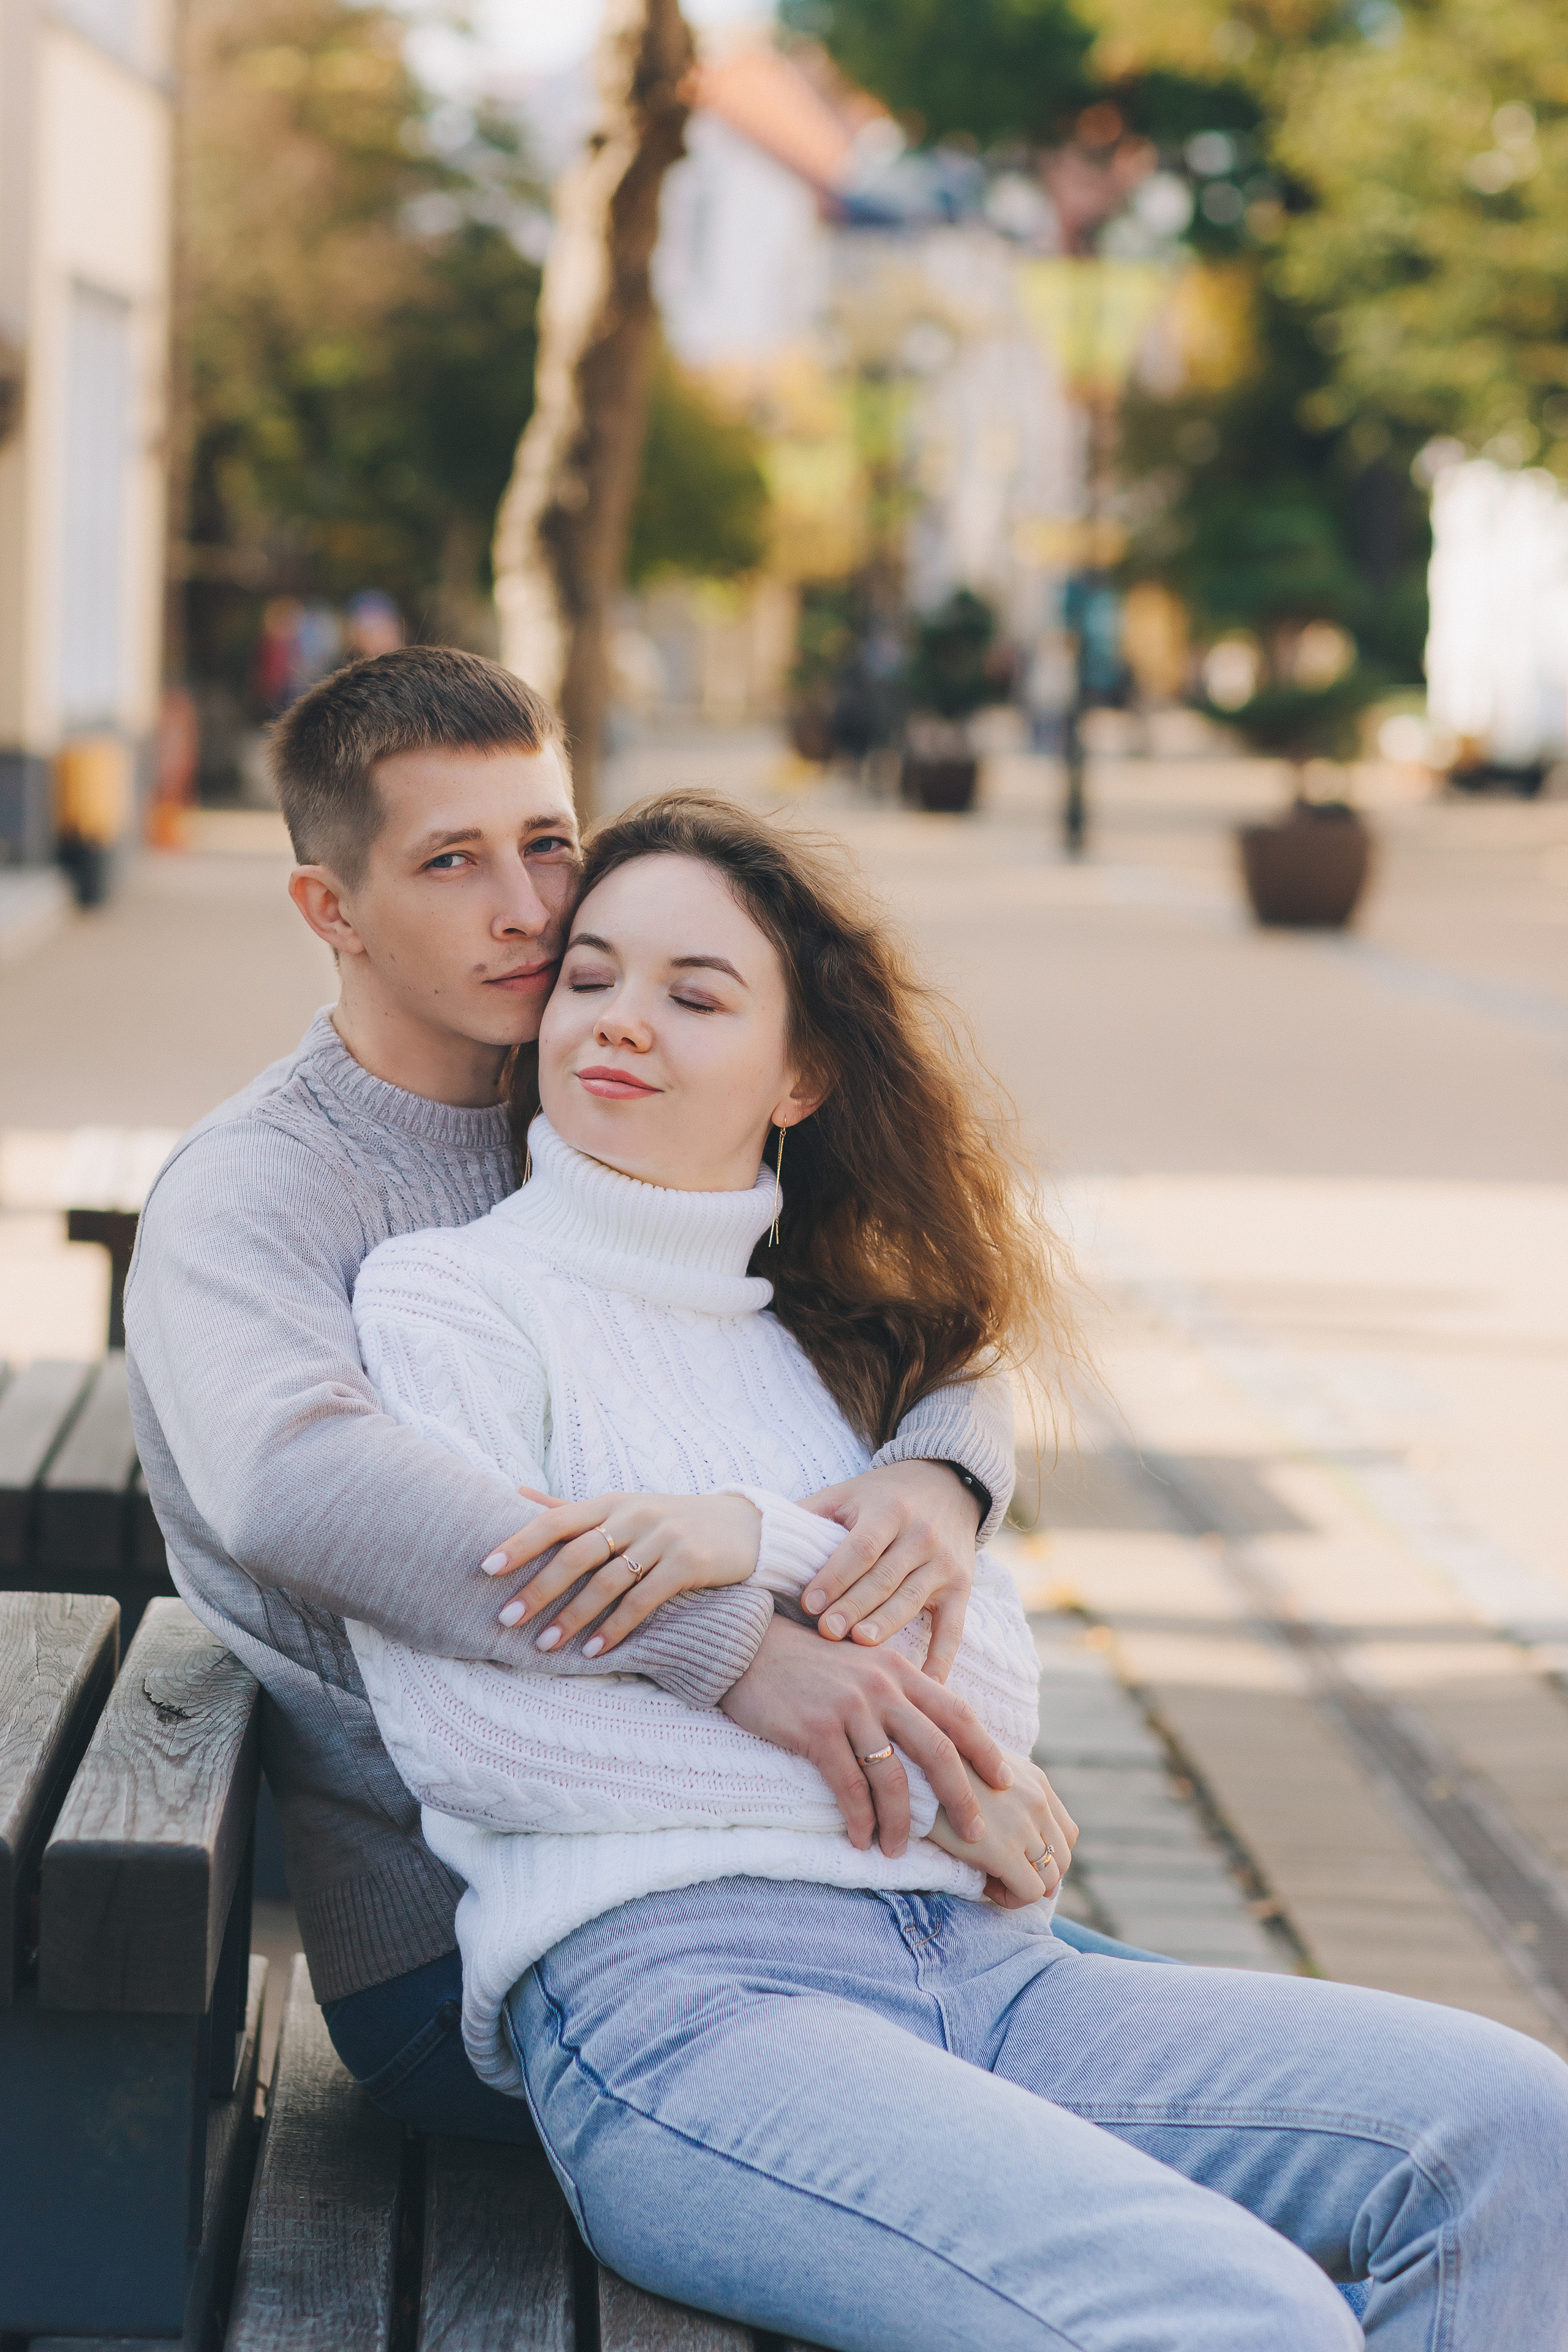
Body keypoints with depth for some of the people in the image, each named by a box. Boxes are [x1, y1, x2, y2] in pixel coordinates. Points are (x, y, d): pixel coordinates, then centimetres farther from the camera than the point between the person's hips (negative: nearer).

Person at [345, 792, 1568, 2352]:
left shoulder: (826, 1347, 25)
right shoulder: (444, 1298, 8)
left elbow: (999, 1690, 11)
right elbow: (472, 1730, -6)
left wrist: (769, 1541, -9)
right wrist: (908, 1784, -2)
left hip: (966, 1967, 6)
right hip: (669, 1983, -6)